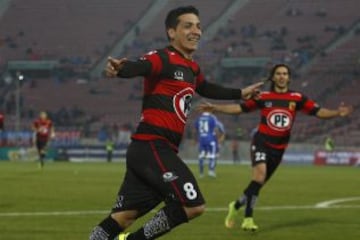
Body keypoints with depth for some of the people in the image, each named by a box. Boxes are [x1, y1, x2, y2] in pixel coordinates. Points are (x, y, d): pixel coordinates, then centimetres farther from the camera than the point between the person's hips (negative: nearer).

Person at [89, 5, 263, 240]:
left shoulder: (192, 68, 18)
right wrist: (120, 69, -55)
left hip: (148, 150, 9)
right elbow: (139, 67, -32)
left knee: (123, 218, 5)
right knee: (194, 205, -12)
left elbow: (206, 89, 39)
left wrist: (240, 93, 48)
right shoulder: (162, 59, -11)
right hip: (152, 147, -9)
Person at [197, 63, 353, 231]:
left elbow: (318, 111, -4)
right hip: (262, 142, -3)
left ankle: (236, 205, 38)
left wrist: (337, 113, -20)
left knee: (259, 183, 11)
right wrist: (215, 108, -3)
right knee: (260, 173, -26)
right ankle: (248, 219, -22)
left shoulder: (297, 98, 0)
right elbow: (240, 108, 3)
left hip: (279, 148, 3)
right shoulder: (263, 97, -1)